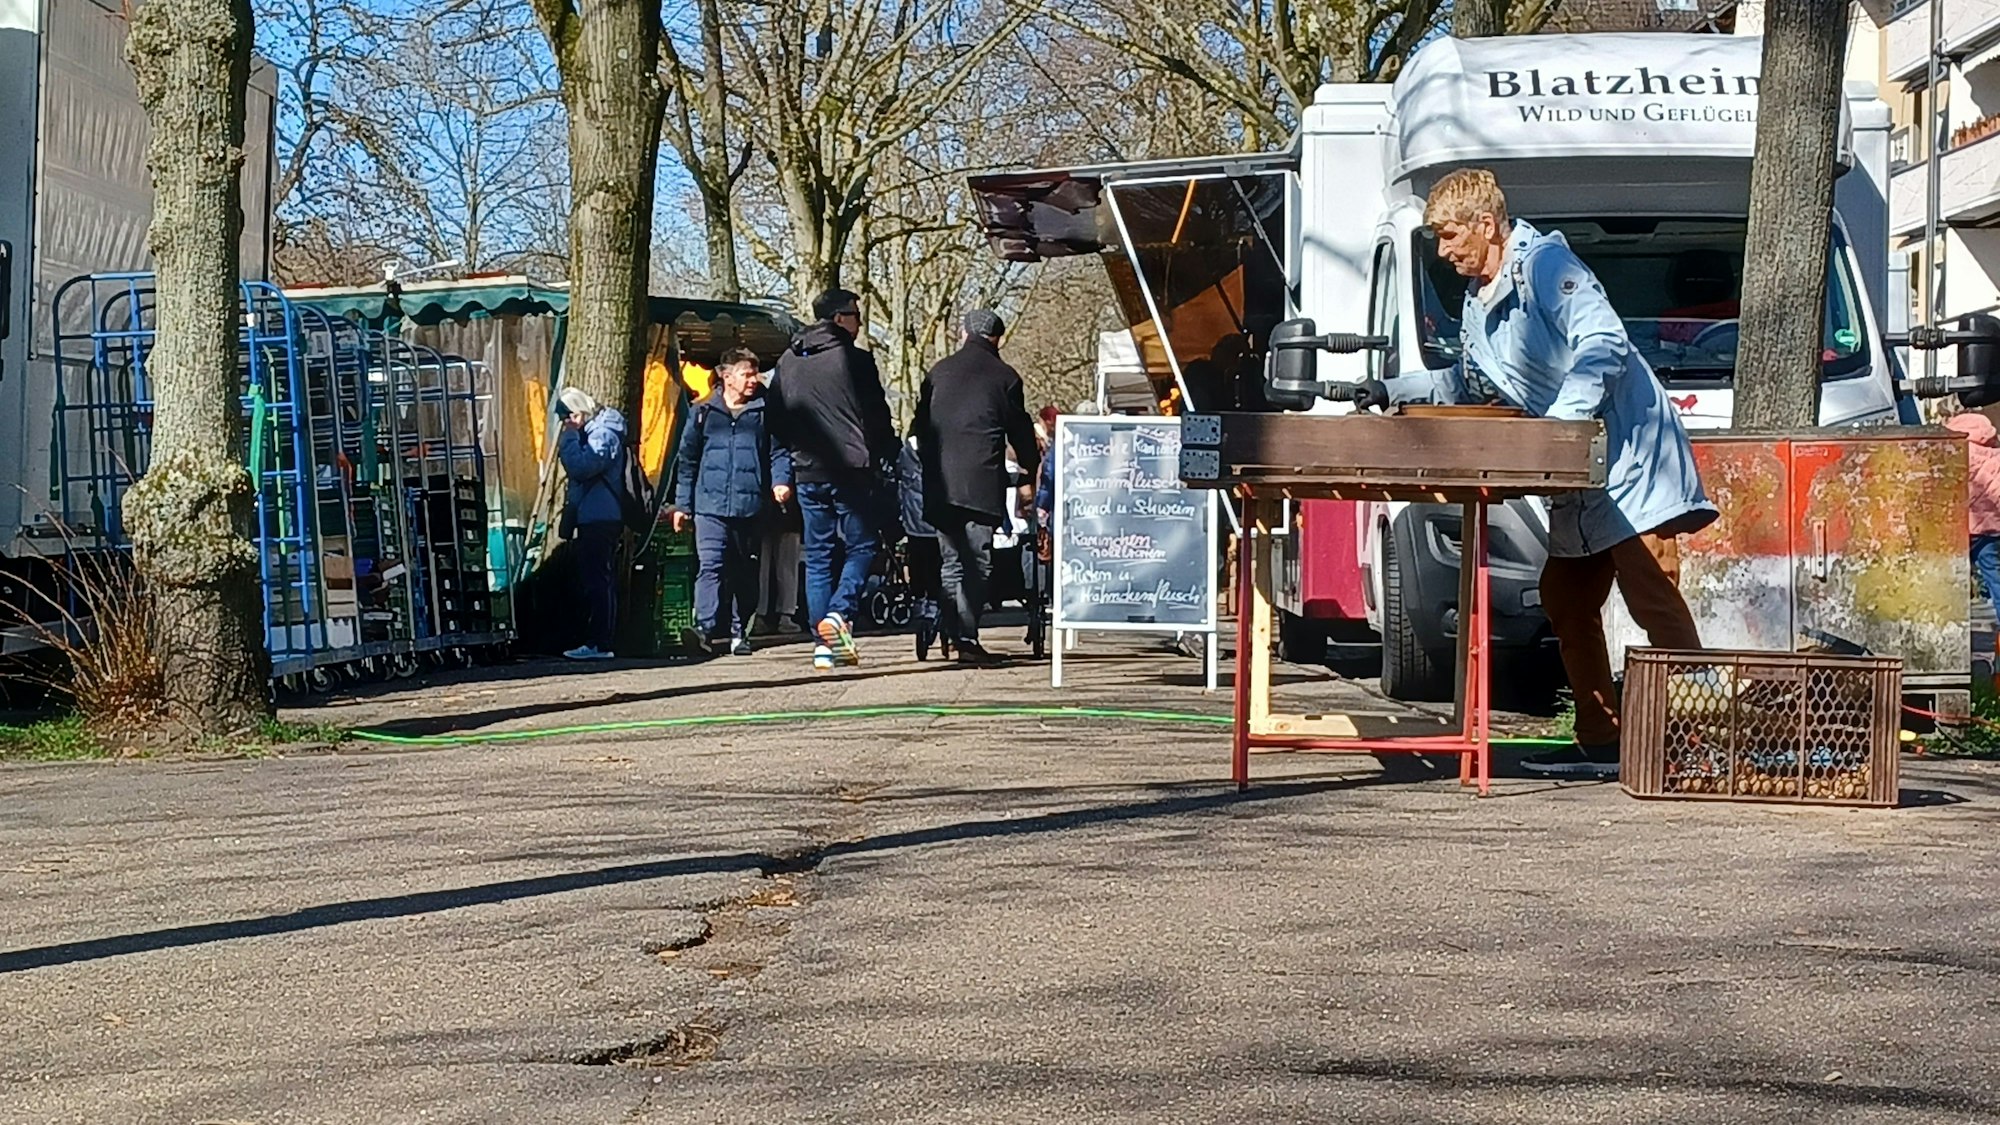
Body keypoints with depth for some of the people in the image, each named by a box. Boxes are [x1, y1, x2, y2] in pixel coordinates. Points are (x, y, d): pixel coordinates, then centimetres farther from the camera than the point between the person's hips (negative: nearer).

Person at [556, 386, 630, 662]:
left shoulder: (603, 434, -12)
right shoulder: (591, 432, 19)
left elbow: (580, 466, -22)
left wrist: (569, 438, -14)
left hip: (600, 518, -11)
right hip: (593, 517, 11)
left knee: (597, 581, -10)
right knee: (594, 580, 11)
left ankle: (599, 644, -10)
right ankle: (595, 642, 15)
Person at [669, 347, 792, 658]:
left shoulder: (765, 412, 7)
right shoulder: (703, 412, 8)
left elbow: (778, 452, 7)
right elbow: (688, 459, 12)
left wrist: (781, 481, -13)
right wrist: (682, 504, 9)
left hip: (751, 506, 1)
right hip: (711, 504, -1)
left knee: (746, 573, 8)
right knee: (711, 565, -15)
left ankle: (739, 632, 19)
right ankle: (707, 627, -24)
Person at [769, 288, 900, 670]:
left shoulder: (787, 362, 8)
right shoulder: (854, 360, -8)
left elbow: (777, 420, 11)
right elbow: (878, 417, -5)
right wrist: (887, 453, 10)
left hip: (808, 474, 5)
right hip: (850, 470, -5)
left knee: (817, 556, 9)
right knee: (861, 547, 5)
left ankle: (824, 643, 5)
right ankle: (839, 614, -16)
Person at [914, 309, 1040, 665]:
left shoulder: (938, 372, 12)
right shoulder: (1004, 377, 1)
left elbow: (921, 425, 18)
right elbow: (1020, 431, 7)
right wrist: (1028, 476, 20)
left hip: (939, 485, 4)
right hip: (982, 485, -4)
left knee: (952, 563, 11)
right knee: (977, 564, -5)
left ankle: (954, 635, 9)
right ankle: (967, 638, -13)